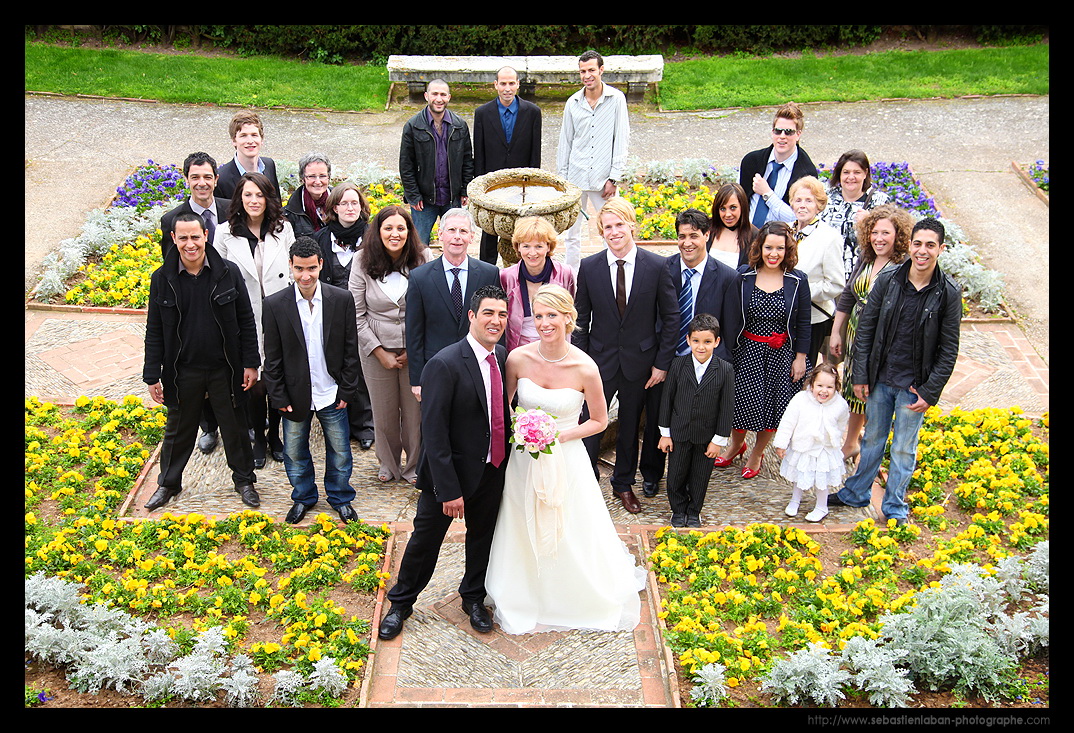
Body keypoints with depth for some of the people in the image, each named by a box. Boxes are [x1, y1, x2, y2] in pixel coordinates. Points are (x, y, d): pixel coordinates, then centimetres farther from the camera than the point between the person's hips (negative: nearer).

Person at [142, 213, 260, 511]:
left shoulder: (228, 273, -9)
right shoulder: (162, 279, -7)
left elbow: (246, 321, -2)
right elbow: (154, 332, -1)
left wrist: (250, 363, -4)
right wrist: (152, 376, -2)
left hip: (225, 369, -1)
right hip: (183, 371, 1)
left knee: (234, 427, 14)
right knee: (178, 430, 17)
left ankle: (244, 480, 33)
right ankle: (168, 483, 36)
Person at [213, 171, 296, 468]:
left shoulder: (283, 229, 2)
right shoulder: (225, 233, -2)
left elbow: (294, 271, 6)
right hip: (245, 319, -1)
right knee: (254, 382, 1)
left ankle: (275, 436, 27)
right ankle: (259, 439, 23)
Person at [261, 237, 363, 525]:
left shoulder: (342, 299, -8)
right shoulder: (275, 304, -9)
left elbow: (350, 350, -1)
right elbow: (273, 358, -3)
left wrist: (347, 391, -3)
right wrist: (279, 398, -5)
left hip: (331, 394, 0)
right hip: (295, 395, 0)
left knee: (340, 453, 13)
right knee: (295, 453, 16)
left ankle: (341, 498, 36)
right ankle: (303, 497, 40)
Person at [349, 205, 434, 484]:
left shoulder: (423, 258, -8)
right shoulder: (363, 262, -7)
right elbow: (357, 314, -4)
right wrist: (380, 352, -7)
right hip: (377, 349, 1)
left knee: (415, 410, 8)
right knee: (384, 412, 13)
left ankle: (414, 466, 31)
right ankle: (389, 464, 37)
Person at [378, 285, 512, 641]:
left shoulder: (503, 356, -2)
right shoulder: (445, 364, -24)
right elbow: (434, 434, -24)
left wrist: (509, 463, 6)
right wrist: (448, 489, -24)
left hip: (493, 471, 6)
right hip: (451, 473, -6)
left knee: (483, 536, 22)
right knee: (426, 540, 12)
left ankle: (473, 596, 46)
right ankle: (401, 603, 34)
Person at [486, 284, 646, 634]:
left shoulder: (585, 368, -19)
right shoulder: (518, 358, -13)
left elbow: (599, 421, -5)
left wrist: (560, 435, -17)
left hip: (566, 460, -2)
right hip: (524, 460, 2)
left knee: (571, 535, 13)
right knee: (525, 535, 16)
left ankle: (584, 599, 41)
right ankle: (526, 599, 41)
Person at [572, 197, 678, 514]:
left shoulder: (656, 266, -9)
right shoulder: (589, 267, -7)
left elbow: (671, 317, -3)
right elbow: (581, 320, 0)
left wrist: (662, 363, -5)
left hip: (639, 362, 0)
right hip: (600, 360, 0)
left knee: (630, 426, 16)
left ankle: (624, 484, 36)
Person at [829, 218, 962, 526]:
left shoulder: (949, 293, -11)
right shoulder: (887, 280, -7)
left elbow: (948, 350, -6)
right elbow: (865, 330, 0)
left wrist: (929, 392, -9)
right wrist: (861, 376, -1)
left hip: (914, 386, -2)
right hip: (880, 379, 2)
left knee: (904, 448, 11)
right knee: (873, 439, 18)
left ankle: (895, 507, 28)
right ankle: (855, 494, 36)